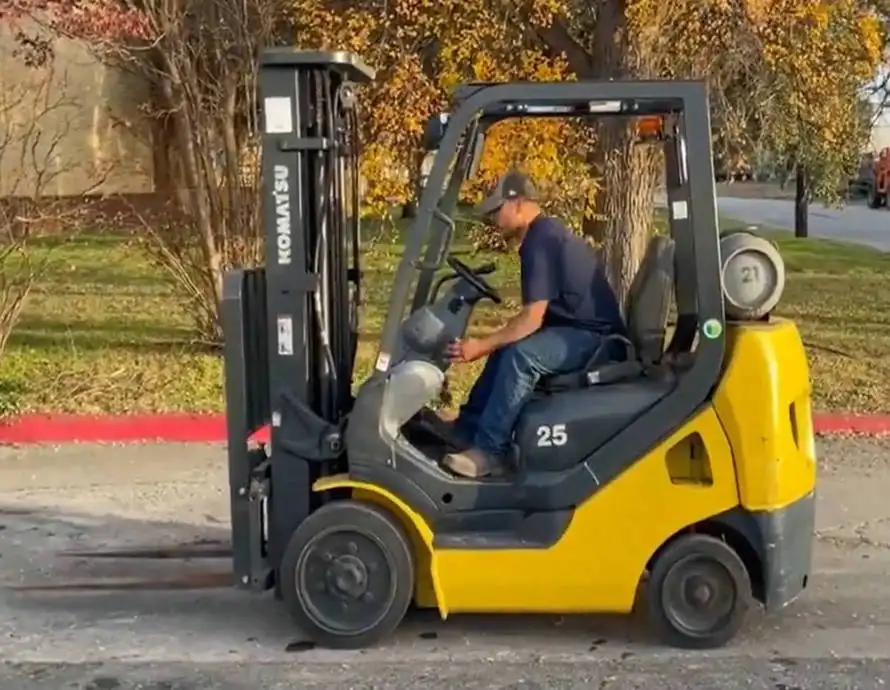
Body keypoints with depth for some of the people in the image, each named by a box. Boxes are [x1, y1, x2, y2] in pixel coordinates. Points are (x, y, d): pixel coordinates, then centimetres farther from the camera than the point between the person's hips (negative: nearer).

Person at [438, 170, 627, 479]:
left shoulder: (540, 241, -17)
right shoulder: (546, 233, 14)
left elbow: (532, 319, -23)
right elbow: (537, 315, 18)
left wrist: (482, 345, -19)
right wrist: (492, 343, 16)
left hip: (594, 338, -11)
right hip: (583, 331, 11)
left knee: (521, 354, -29)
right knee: (507, 347, 15)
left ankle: (488, 451, -22)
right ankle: (468, 427, 16)